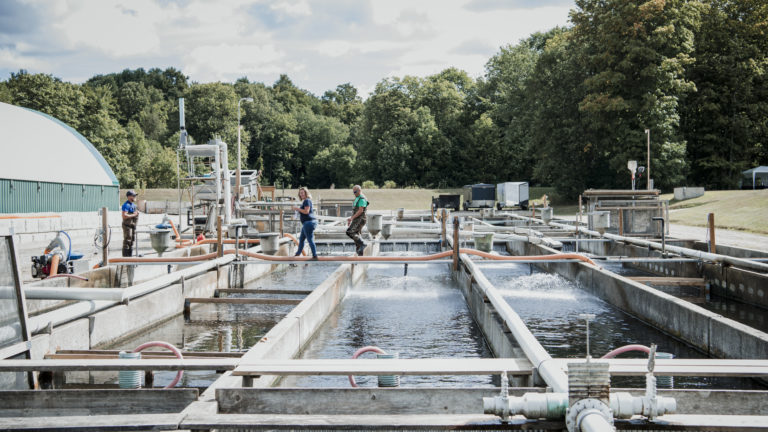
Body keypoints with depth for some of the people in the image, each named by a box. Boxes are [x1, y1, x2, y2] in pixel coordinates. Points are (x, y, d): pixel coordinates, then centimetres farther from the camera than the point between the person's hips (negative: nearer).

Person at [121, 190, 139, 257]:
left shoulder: (133, 204, 16)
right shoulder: (126, 205, -15)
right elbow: (124, 216, -24)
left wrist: (137, 212, 10)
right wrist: (133, 215, -17)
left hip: (133, 225, 10)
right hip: (127, 225, -10)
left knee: (132, 241, 13)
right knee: (127, 241, -9)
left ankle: (130, 255, 21)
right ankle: (125, 256, -6)